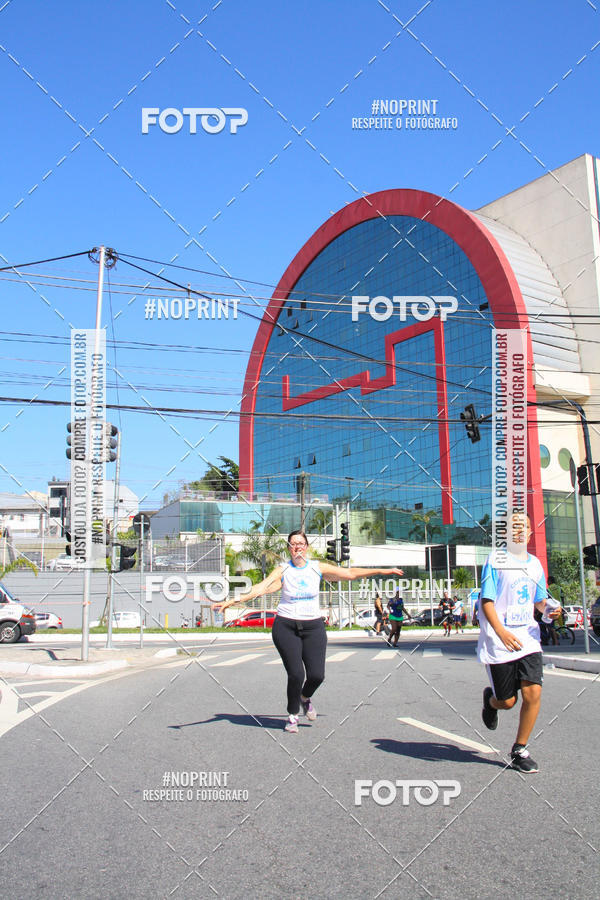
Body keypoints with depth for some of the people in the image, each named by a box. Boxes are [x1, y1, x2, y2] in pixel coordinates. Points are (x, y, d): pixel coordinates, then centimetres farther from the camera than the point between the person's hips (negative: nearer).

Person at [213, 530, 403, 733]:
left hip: (313, 626, 2)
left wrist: (383, 571, 6)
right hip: (286, 627, -2)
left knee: (317, 675, -6)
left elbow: (350, 573, 7)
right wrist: (232, 601, -27)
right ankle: (292, 715, 17)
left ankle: (306, 697, 31)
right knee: (296, 674, -10)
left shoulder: (318, 568, 4)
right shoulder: (282, 570, -1)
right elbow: (261, 588, -13)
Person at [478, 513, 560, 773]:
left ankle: (519, 751, 9)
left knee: (533, 692, -9)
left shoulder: (535, 564, 11)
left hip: (528, 639, 4)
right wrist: (501, 632, -24)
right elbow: (486, 601, -10)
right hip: (499, 643, -4)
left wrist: (549, 609, -2)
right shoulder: (495, 560, -6)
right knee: (507, 701, 2)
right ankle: (490, 699, 40)